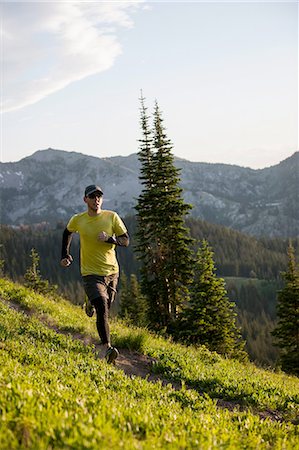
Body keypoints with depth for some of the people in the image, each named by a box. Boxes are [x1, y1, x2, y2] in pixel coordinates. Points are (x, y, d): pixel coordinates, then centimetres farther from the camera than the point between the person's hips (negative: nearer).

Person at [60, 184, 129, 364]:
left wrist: (110, 239, -19)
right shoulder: (77, 220, -3)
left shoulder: (112, 217, -4)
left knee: (105, 309, 16)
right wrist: (65, 254, 13)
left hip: (112, 271, 3)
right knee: (102, 308, -21)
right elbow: (67, 233, 19)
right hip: (91, 273, -3)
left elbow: (126, 240, -1)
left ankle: (91, 302, 53)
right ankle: (108, 348, -25)